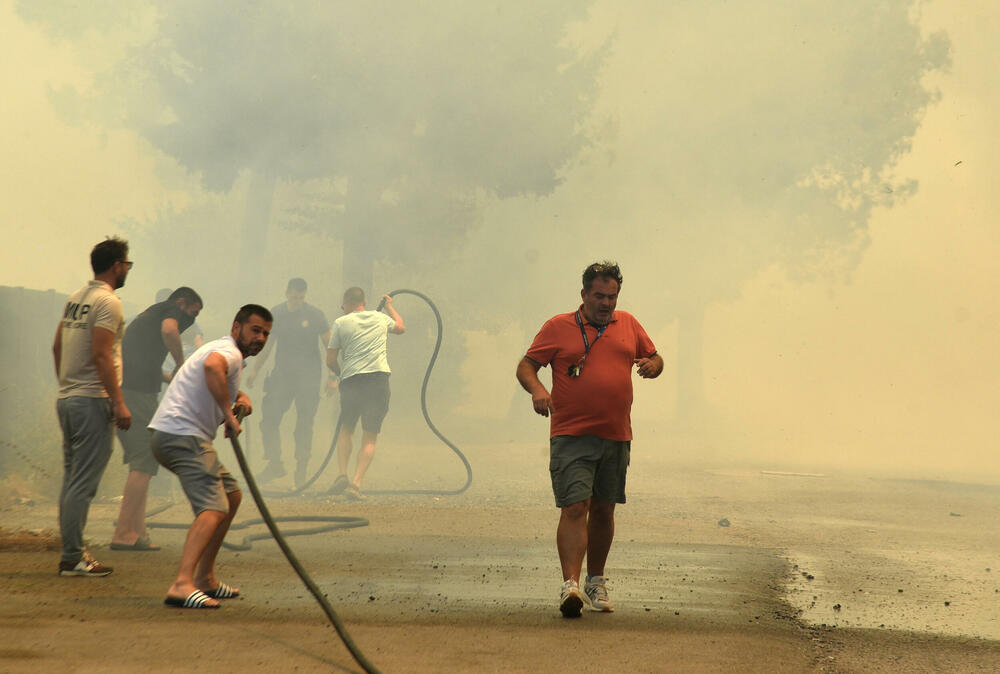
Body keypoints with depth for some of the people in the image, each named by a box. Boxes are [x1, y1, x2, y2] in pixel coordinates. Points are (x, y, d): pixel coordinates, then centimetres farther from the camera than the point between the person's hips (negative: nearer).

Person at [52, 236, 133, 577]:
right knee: (83, 483, -7)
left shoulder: (75, 299, 14)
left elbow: (57, 347, 19)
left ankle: (72, 554, 18)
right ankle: (72, 558, -5)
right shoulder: (107, 301, -13)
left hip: (67, 399, 9)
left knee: (72, 480, 13)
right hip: (92, 401, -9)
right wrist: (119, 402, -19)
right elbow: (101, 356, -20)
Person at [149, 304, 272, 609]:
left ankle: (205, 577, 23)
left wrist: (241, 398, 11)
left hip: (170, 435, 11)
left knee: (232, 495, 23)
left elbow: (226, 390, 35)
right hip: (182, 435, -11)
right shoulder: (229, 351, -10)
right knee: (214, 508, -24)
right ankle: (182, 585, -41)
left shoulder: (232, 356, 24)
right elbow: (212, 367, -34)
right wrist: (230, 415, -27)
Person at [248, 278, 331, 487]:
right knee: (269, 418, -4)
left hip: (308, 377, -3)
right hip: (282, 374, 3)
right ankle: (275, 464, 7)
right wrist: (255, 370, 10)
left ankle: (301, 469, 8)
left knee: (304, 423, -1)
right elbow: (267, 345, 15)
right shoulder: (276, 314, 6)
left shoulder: (314, 315, -4)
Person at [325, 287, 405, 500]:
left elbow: (330, 361, 6)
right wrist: (390, 306, 51)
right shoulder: (380, 318, 14)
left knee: (346, 430, 19)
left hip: (351, 381, -1)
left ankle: (342, 474, 2)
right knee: (369, 437, 4)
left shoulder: (341, 323, 6)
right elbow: (401, 327, 37)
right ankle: (356, 482, -10)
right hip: (379, 380, 1)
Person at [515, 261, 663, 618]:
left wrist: (652, 365, -1)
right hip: (571, 437, -4)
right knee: (574, 508, -15)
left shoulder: (628, 325, 13)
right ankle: (570, 585, -21)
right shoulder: (558, 327, 2)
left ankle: (596, 580, 26)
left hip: (616, 436, 4)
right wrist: (536, 388, -19)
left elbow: (654, 357, 23)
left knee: (603, 510, 12)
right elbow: (526, 365, 2)